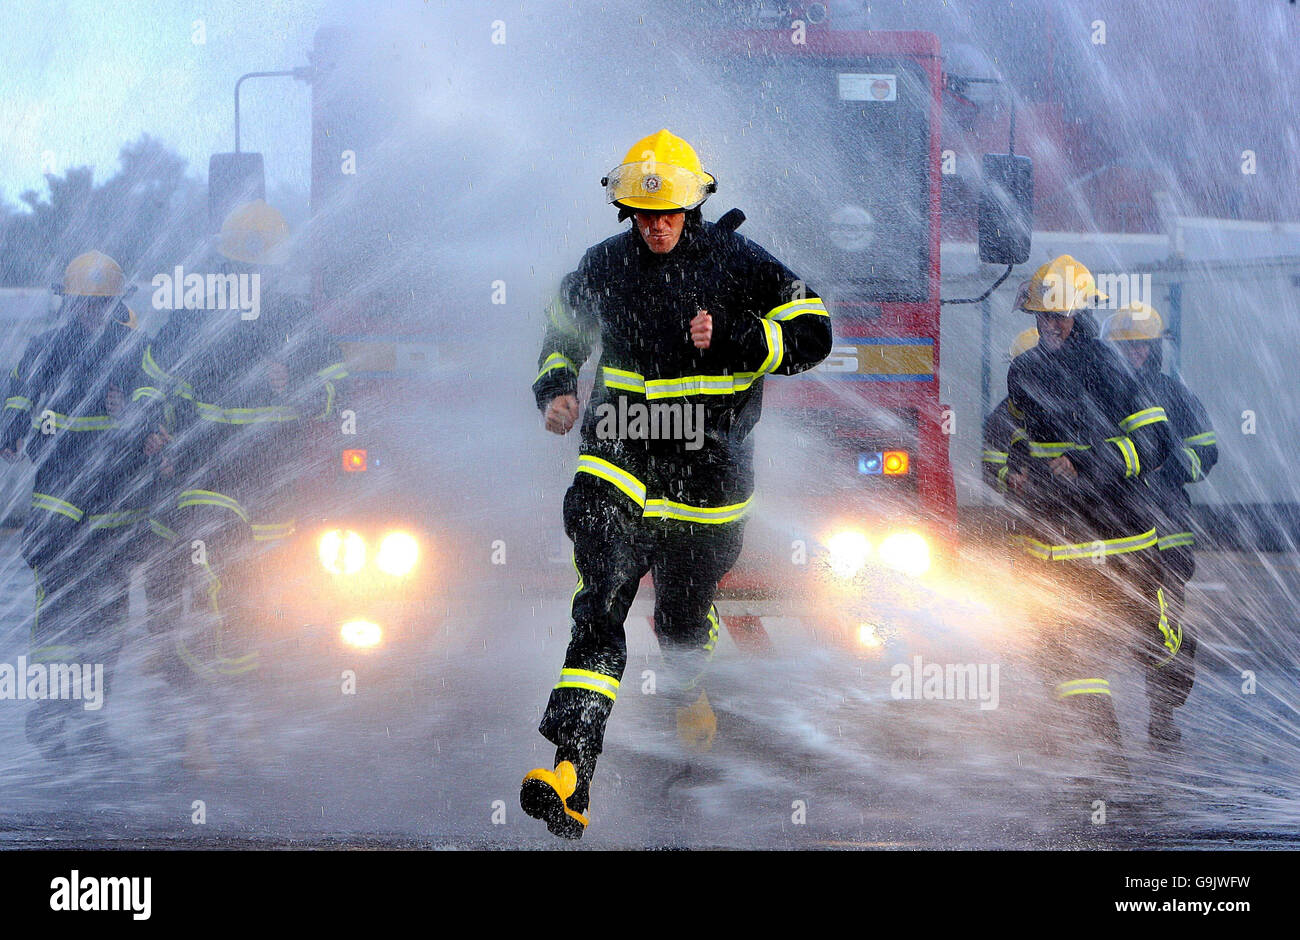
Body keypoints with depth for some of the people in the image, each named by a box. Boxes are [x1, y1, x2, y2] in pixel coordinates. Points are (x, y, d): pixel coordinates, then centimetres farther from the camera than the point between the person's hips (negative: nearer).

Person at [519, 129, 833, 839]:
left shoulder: (734, 263, -5)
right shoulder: (604, 266, 4)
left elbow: (811, 332, -6)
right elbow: (563, 330, 23)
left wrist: (730, 344, -19)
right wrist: (555, 388, 4)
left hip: (707, 462, 0)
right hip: (618, 453, 1)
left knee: (684, 608, 13)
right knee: (599, 599, -16)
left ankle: (686, 689, 51)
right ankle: (572, 766, -25)